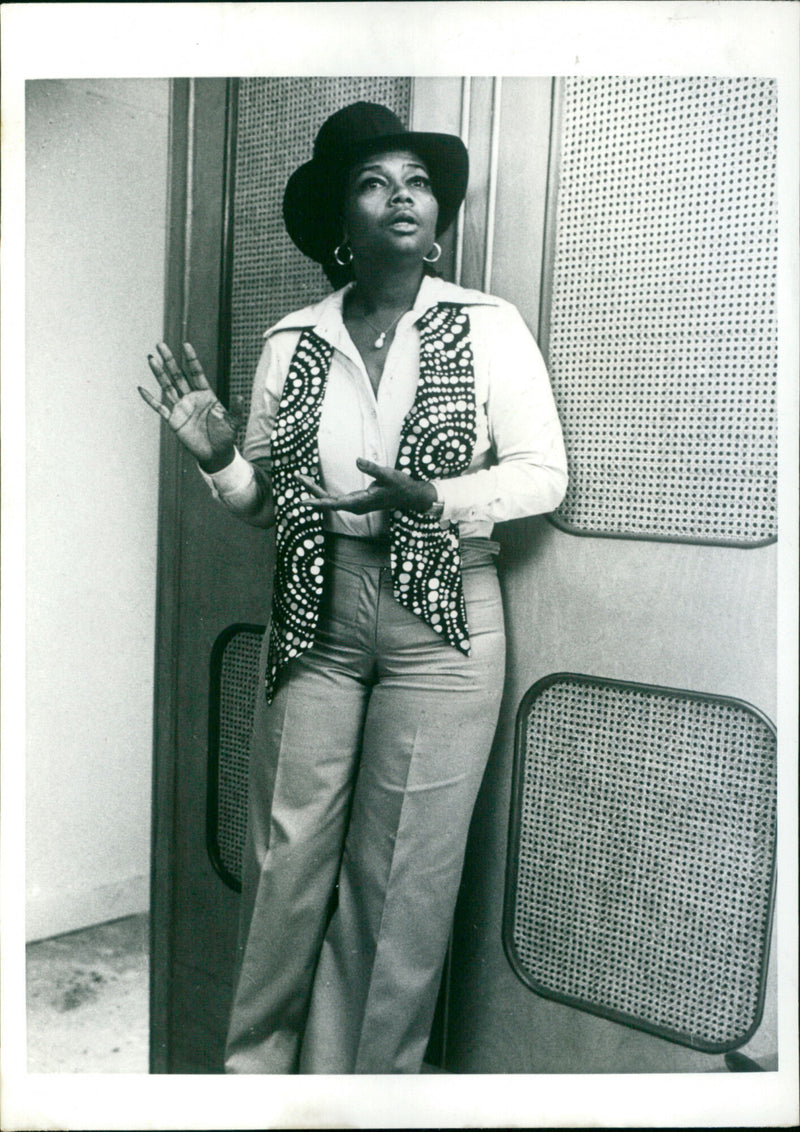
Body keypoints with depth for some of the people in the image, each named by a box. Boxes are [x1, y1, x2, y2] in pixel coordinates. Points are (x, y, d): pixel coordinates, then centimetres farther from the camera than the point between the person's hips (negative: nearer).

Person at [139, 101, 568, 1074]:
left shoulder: (487, 327, -1)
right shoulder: (291, 344, 6)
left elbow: (543, 474, -4)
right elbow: (265, 501, 11)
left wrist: (432, 500, -19)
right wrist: (216, 458, -9)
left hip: (440, 626, -2)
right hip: (314, 619, 2)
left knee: (400, 879, 6)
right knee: (285, 859, 7)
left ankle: (362, 1077, 26)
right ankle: (256, 1067, 28)